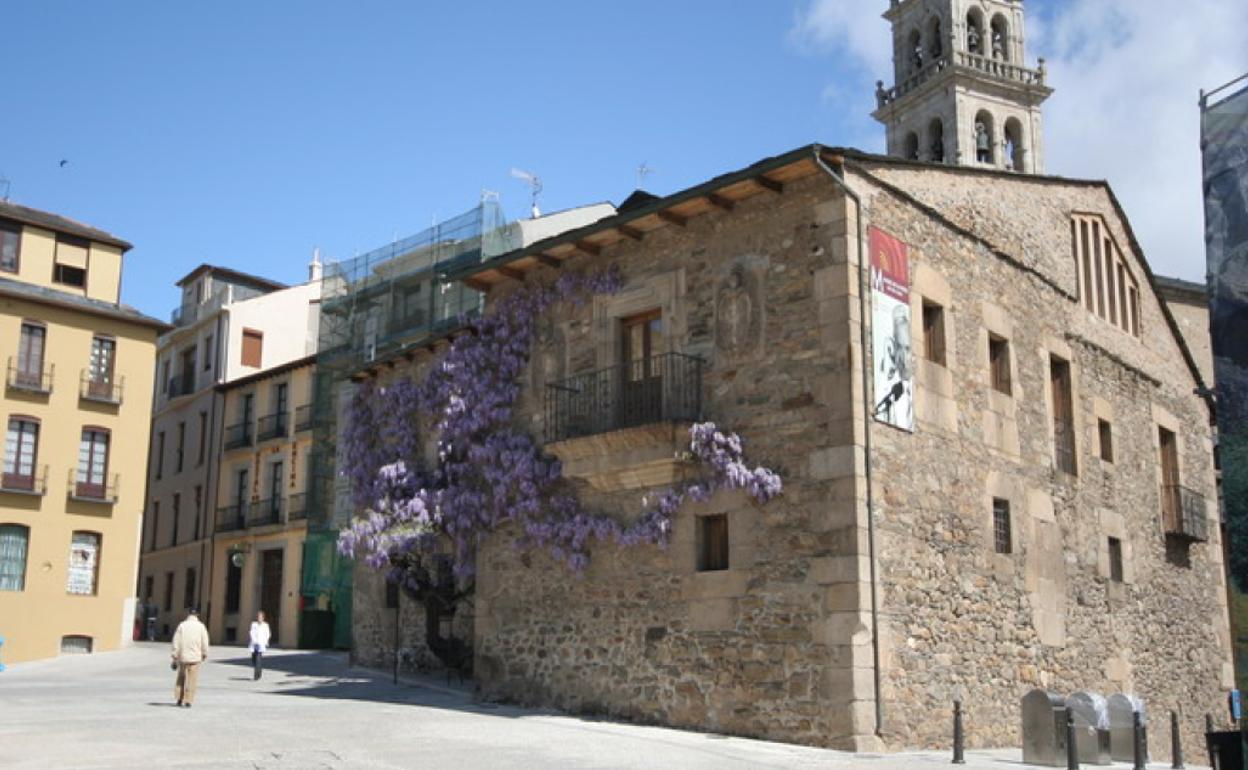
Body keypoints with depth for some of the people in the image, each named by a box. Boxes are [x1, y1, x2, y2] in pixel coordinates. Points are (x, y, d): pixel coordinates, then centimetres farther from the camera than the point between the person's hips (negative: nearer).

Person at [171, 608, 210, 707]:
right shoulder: (201, 626, -2)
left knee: (181, 678, 17)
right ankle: (188, 701, 1)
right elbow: (205, 643, -2)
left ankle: (179, 699, 17)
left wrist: (175, 657, 4)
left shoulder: (181, 625, 0)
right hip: (195, 657, -2)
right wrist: (204, 654, 12)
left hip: (182, 656, 2)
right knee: (192, 680, 3)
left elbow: (176, 642, -1)